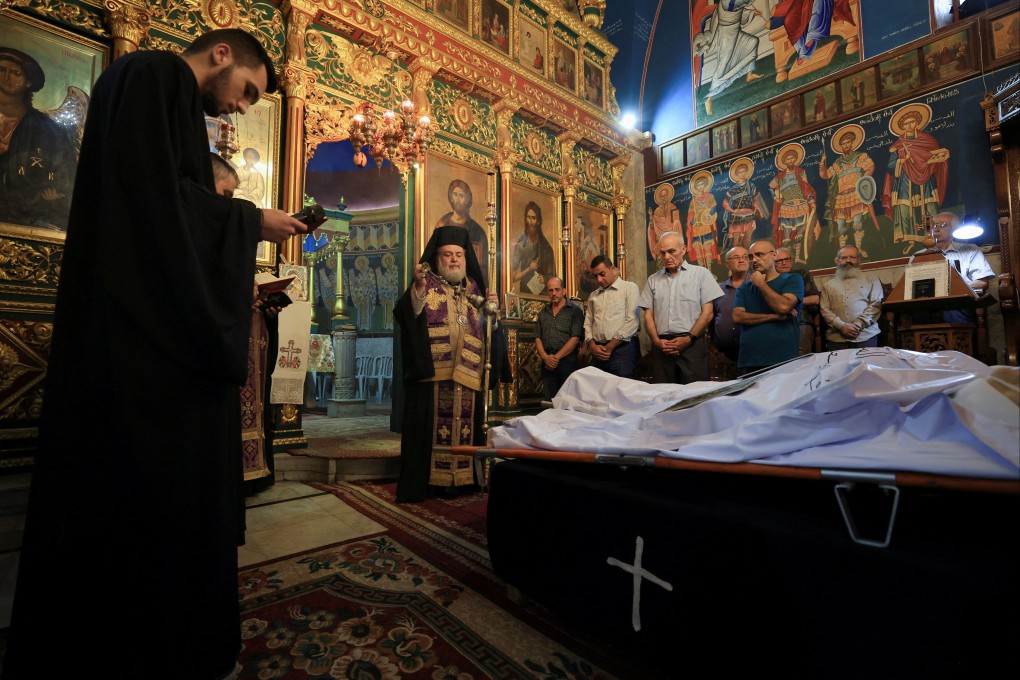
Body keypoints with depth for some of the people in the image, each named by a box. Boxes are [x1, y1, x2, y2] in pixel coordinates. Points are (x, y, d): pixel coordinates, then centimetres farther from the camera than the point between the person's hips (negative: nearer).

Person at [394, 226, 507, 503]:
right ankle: (422, 482, 7)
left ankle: (461, 479, 18)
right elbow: (405, 315, -13)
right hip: (432, 373, -4)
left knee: (465, 428, 6)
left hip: (468, 375, 4)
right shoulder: (426, 284, 5)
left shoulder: (473, 287, 18)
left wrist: (491, 310, 0)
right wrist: (418, 287, -27)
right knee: (430, 428, -4)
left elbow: (486, 330, 18)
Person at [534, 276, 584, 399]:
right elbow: (538, 339, 10)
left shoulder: (575, 311, 0)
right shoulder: (543, 313, 15)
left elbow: (575, 338, -9)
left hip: (568, 361, -4)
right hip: (547, 363, 4)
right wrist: (545, 357, -7)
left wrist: (557, 357, -11)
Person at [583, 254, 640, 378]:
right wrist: (592, 346, -4)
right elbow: (587, 324, 15)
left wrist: (610, 347, -9)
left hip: (622, 349, -5)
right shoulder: (593, 296, 18)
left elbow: (632, 322, -8)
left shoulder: (629, 288, 2)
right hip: (598, 353, 5)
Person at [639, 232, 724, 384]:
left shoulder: (701, 274, 7)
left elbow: (707, 313, 1)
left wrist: (689, 338, -10)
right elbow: (648, 315, 10)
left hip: (692, 344, -2)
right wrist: (656, 341, -6)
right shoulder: (653, 280, 15)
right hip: (661, 347, 2)